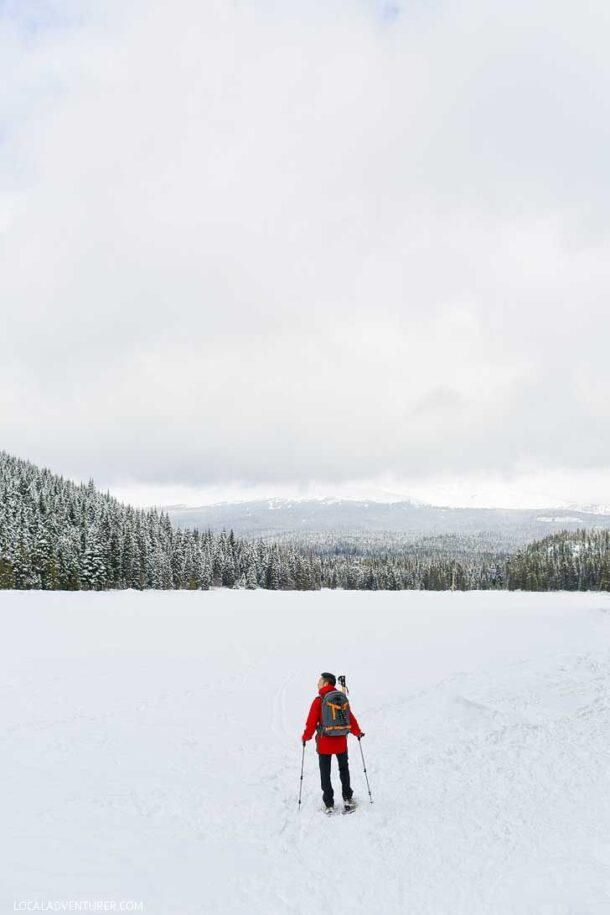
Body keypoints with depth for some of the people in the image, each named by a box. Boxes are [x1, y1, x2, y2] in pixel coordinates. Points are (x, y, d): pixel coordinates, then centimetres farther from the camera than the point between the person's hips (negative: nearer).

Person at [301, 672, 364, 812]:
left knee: (325, 773, 10)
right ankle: (347, 798, 27)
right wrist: (357, 732, 18)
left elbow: (312, 722, -12)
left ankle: (329, 803, 13)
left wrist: (306, 737, 3)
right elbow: (350, 717, 3)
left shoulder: (319, 700, -15)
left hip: (324, 742, -4)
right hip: (341, 741, 4)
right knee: (344, 768, 23)